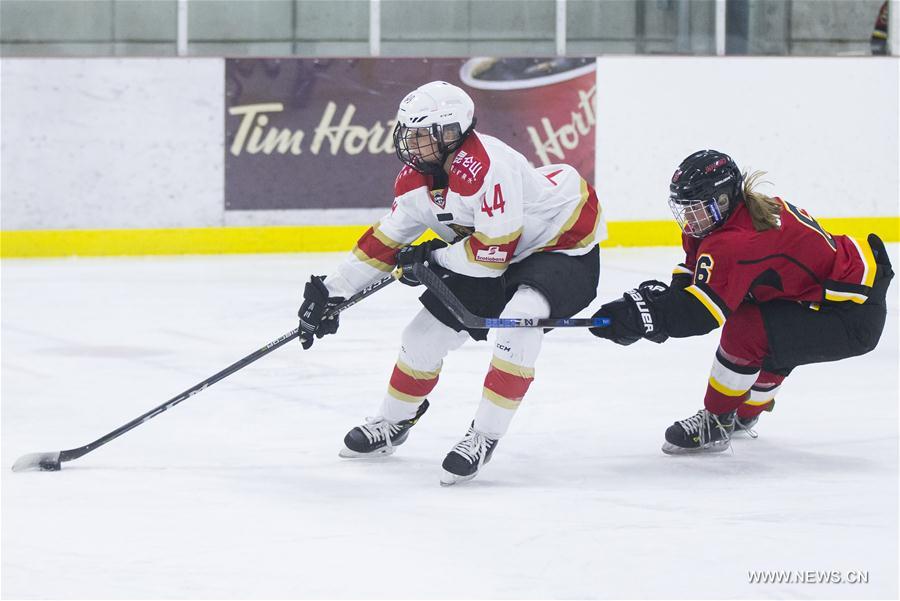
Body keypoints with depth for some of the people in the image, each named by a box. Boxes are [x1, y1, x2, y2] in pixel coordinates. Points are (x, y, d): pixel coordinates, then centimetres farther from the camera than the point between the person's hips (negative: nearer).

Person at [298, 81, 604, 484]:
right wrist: (333, 291, 2)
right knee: (427, 331, 8)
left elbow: (494, 253, -32)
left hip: (564, 245, -9)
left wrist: (434, 257, -18)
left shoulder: (486, 167, -34)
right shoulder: (416, 179, -7)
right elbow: (386, 240, 5)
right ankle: (392, 424, 32)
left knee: (517, 321, -34)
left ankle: (484, 435, -23)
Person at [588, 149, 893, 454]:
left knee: (747, 330, -20)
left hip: (853, 318, -11)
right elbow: (692, 275, 11)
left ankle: (715, 424, -6)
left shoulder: (737, 242, -23)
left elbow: (700, 312, -30)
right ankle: (745, 415, 49)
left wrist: (642, 315, -29)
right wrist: (660, 295, -7)